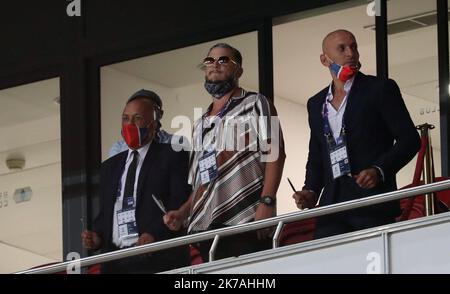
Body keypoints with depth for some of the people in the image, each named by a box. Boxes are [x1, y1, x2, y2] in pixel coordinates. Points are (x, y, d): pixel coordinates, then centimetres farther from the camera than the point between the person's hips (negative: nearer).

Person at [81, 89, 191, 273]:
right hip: (115, 263, 5)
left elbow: (181, 203, -6)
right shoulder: (109, 167, 25)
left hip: (158, 260, -5)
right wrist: (97, 236, 5)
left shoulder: (173, 157, 5)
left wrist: (155, 234, -20)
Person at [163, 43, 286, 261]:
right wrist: (182, 213, 11)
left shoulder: (255, 104, 11)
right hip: (205, 228, 5)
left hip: (245, 221, -5)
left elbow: (274, 154, -3)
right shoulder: (201, 125, 27)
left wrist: (267, 202, -16)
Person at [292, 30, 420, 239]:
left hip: (373, 207, -4)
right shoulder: (316, 104, 19)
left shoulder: (381, 89, 4)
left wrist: (379, 171, -15)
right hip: (332, 210, 4)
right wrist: (311, 191, 7)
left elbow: (409, 140, -1)